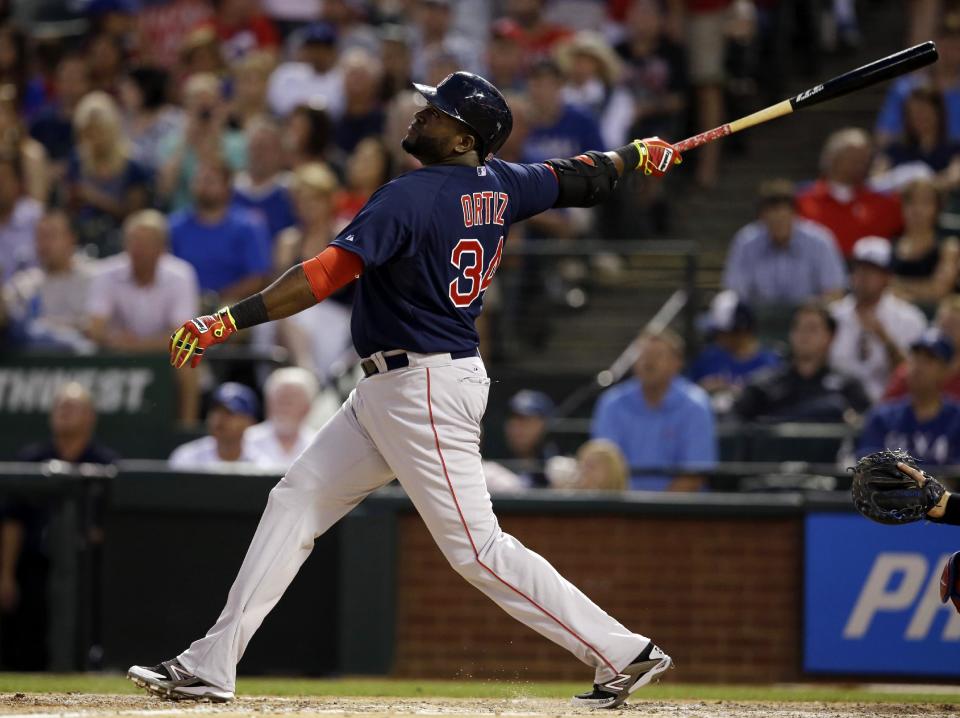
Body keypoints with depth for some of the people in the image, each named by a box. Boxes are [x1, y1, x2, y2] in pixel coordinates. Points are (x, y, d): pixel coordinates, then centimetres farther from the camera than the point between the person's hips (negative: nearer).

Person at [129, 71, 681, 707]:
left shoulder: (412, 196, -18)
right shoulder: (501, 185, 6)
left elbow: (328, 274, -26)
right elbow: (582, 182, 22)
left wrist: (227, 321, -30)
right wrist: (638, 154, 44)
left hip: (425, 388, -11)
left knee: (475, 547, -8)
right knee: (298, 500, 8)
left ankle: (623, 654, -2)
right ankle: (211, 665, 7)